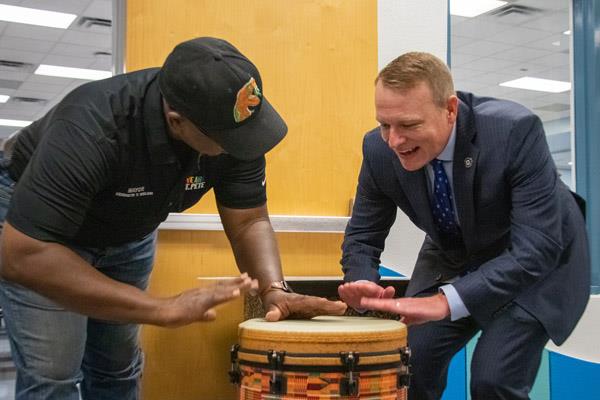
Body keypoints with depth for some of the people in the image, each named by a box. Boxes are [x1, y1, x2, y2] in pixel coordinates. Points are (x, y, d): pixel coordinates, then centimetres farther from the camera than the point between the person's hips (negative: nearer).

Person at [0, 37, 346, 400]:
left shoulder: (233, 127, -25)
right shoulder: (93, 127, -41)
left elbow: (249, 221, -16)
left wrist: (274, 289, -37)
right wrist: (164, 309, -48)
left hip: (128, 229, 5)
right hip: (32, 217, -4)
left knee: (117, 368, 11)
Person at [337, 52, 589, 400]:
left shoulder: (514, 131, -33)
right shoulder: (380, 150, -20)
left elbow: (536, 248, -35)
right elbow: (363, 235, -7)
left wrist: (446, 301, -45)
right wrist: (363, 284, -30)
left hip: (537, 263, -4)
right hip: (452, 258, 4)